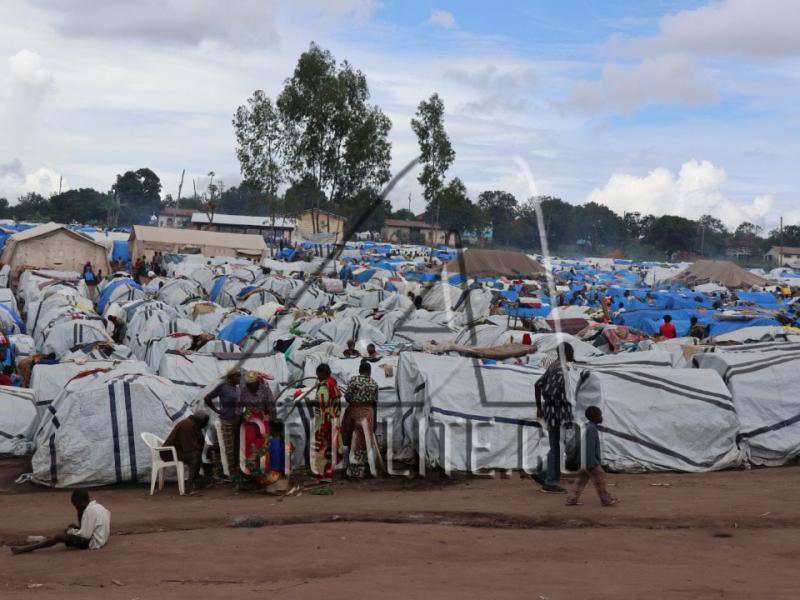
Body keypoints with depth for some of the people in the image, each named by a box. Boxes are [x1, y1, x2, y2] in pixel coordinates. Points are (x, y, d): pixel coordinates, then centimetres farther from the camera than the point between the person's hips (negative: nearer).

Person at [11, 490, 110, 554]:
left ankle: (27, 549, -14)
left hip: (93, 543, -10)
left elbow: (85, 535, -22)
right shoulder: (97, 506, 11)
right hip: (99, 539, 10)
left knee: (59, 537, -15)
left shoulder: (89, 510, -18)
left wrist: (71, 531, -7)